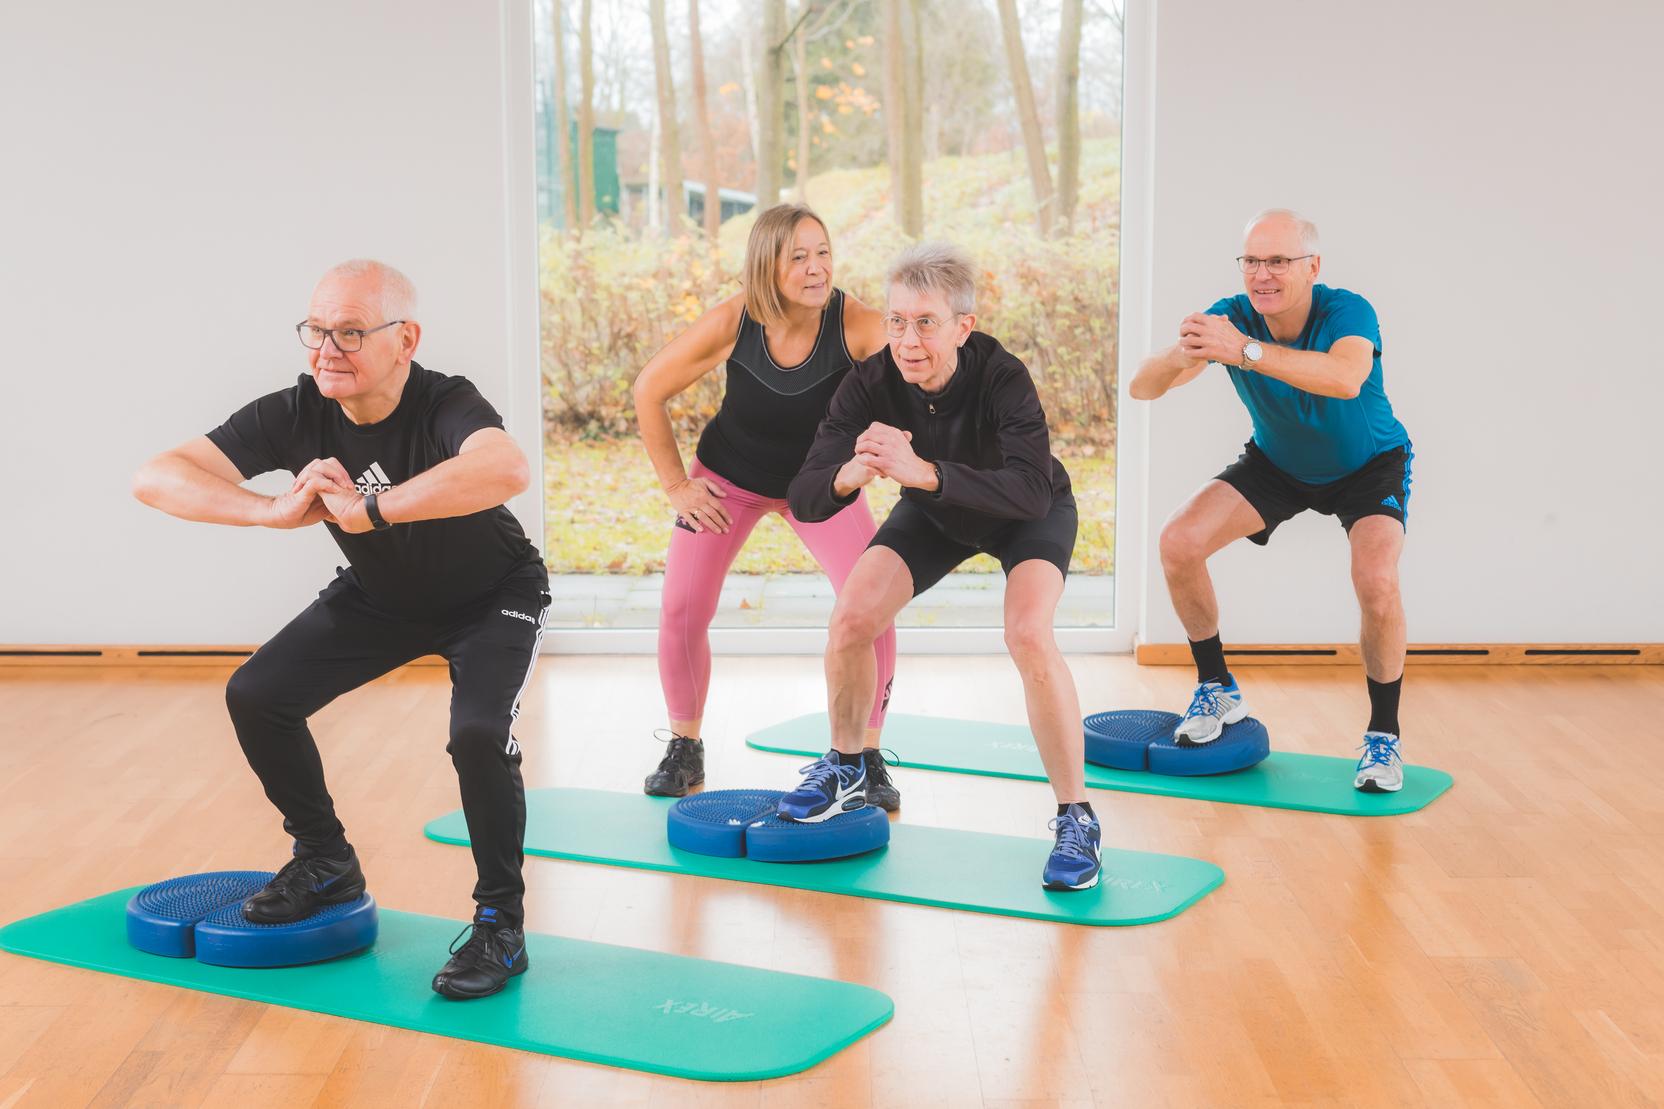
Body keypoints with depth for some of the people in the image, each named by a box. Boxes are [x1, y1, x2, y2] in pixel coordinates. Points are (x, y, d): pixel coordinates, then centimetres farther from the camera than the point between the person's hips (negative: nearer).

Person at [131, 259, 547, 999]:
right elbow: (155, 478, -28)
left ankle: (500, 925, -7)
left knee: (477, 733, -29)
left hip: (493, 598, -5)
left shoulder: (444, 406, -35)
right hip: (379, 596, 5)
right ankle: (325, 863, 17)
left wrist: (365, 510, -52)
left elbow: (506, 470, -60)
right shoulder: (295, 416, -23)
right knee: (256, 695, -6)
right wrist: (277, 511, -44)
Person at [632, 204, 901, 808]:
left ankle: (865, 758, 2)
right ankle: (684, 750, 19)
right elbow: (649, 391, -12)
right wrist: (675, 484, -9)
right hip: (729, 477, 1)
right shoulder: (731, 323, -25)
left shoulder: (855, 323, -28)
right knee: (681, 613, -4)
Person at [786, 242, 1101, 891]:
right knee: (851, 617, -12)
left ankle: (1077, 820, -14)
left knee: (1028, 635, -29)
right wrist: (851, 475, -54)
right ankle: (845, 771, 16)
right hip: (934, 514, 4)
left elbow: (1033, 492, -50)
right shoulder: (870, 385, -28)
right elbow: (804, 501, -31)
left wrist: (923, 472, -62)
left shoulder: (1002, 378, -38)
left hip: (1029, 517, -4)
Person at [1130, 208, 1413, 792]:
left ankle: (1383, 736, -7)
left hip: (1369, 466, -4)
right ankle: (1218, 690, 7)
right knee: (1179, 543, -15)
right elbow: (1142, 388, -31)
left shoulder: (1347, 312, -33)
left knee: (1376, 581, -29)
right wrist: (1177, 358, -55)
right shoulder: (1229, 317, -24)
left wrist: (1245, 351, -65)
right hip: (1278, 462, 4)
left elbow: (1346, 379, -56)